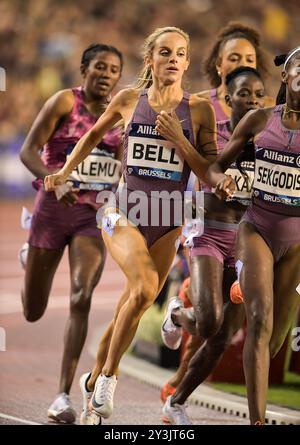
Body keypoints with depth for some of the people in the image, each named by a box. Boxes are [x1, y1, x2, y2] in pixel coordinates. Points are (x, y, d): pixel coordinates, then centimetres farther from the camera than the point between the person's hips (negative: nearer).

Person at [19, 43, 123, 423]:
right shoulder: (65, 102, -7)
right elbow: (28, 150, -14)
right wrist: (51, 178, -32)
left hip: (94, 214, 2)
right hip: (52, 209, -2)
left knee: (82, 297, -21)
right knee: (33, 312, 8)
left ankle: (64, 395, -19)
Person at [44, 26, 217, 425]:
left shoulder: (198, 109, -1)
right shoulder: (129, 101, 1)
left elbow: (211, 172, 0)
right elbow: (94, 134, 21)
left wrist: (179, 140, -12)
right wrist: (64, 172, 19)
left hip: (168, 223, 2)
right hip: (125, 215, -2)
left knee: (130, 311, 7)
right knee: (145, 287, -28)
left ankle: (94, 381, 30)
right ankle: (109, 374, -14)